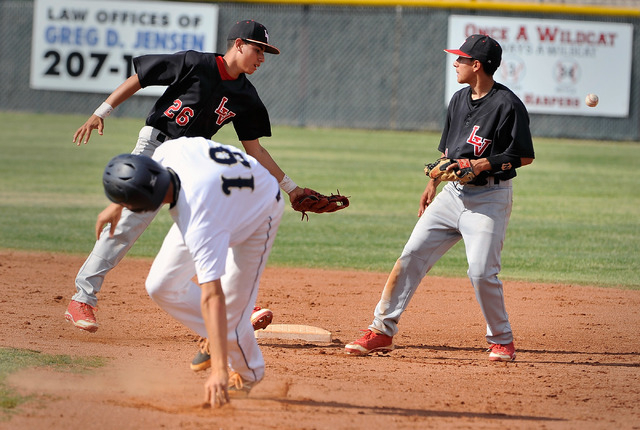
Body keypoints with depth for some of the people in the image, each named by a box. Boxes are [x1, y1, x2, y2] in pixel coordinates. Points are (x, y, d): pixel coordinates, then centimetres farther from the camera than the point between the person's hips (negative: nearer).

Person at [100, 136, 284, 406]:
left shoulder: (200, 225, -48)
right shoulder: (169, 152, -32)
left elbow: (212, 297, -50)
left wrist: (219, 370, -51)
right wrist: (117, 205, 8)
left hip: (259, 217, -7)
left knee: (231, 313, -11)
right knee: (161, 286, -1)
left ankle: (249, 374, 20)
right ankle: (218, 339, 22)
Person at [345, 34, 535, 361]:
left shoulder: (508, 105, -12)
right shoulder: (459, 100, 13)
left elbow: (524, 156, -13)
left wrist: (480, 165, -19)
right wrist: (432, 185, 16)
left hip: (490, 197, -7)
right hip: (453, 193, 7)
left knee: (481, 271, -15)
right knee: (411, 257, 0)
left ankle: (502, 340, 6)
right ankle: (382, 331, 4)